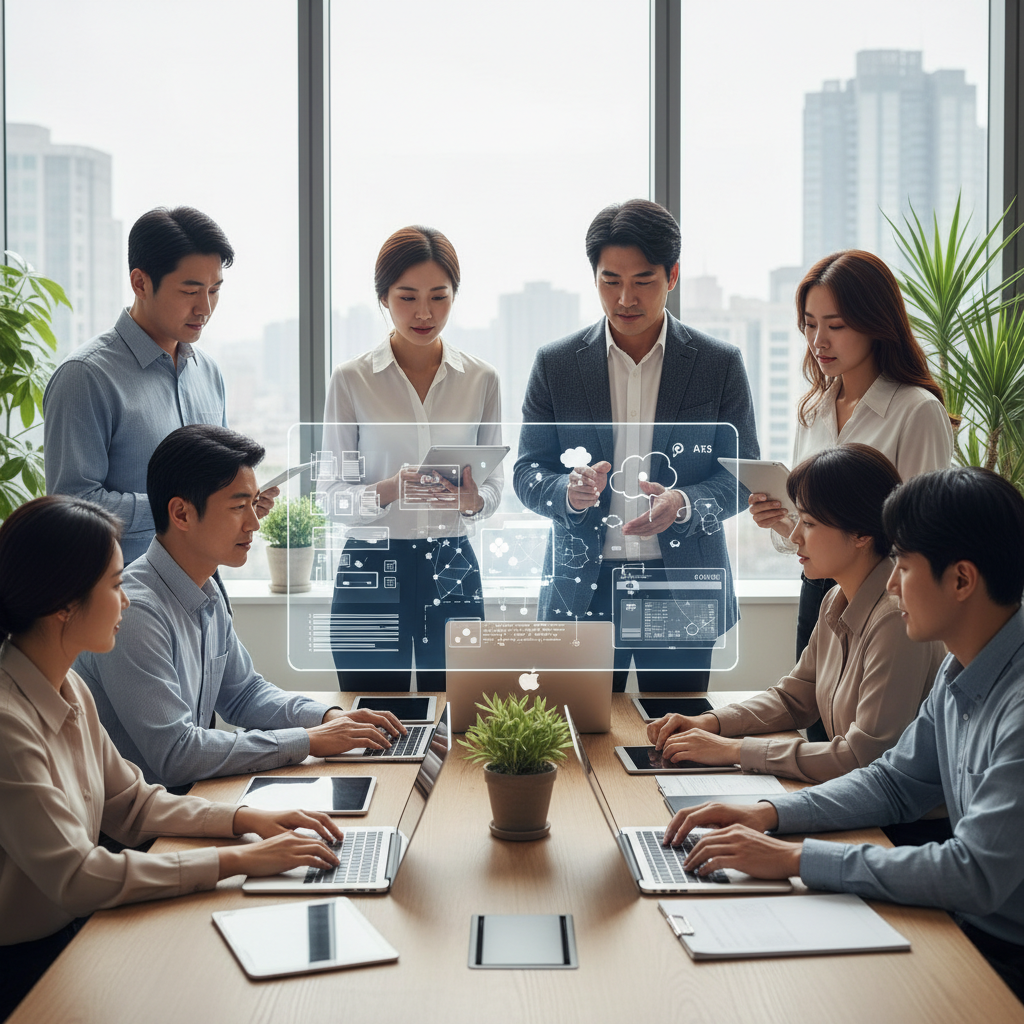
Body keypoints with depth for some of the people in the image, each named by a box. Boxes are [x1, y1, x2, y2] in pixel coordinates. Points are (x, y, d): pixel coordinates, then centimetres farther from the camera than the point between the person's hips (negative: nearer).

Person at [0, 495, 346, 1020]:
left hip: (74, 929, 8)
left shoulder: (69, 689, 4)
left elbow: (131, 803, 11)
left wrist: (247, 819, -3)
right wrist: (235, 860, -24)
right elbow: (74, 878, -27)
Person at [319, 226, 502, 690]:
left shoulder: (481, 379, 5)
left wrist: (473, 500, -14)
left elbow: (494, 481, 9)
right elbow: (333, 491, -1)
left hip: (452, 570, 2)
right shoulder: (351, 379, 0)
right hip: (371, 570, -1)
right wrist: (388, 491, -20)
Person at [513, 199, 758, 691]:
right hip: (582, 590, 0)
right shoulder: (555, 364, 3)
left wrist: (685, 503, -17)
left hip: (682, 592, 0)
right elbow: (527, 472, 4)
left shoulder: (720, 364, 2)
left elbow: (742, 472, 3)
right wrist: (569, 492, -18)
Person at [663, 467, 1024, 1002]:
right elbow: (895, 782, 15)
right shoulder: (961, 669, 4)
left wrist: (796, 858, -26)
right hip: (966, 926, 8)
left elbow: (977, 874, -30)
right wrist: (767, 814, 1)